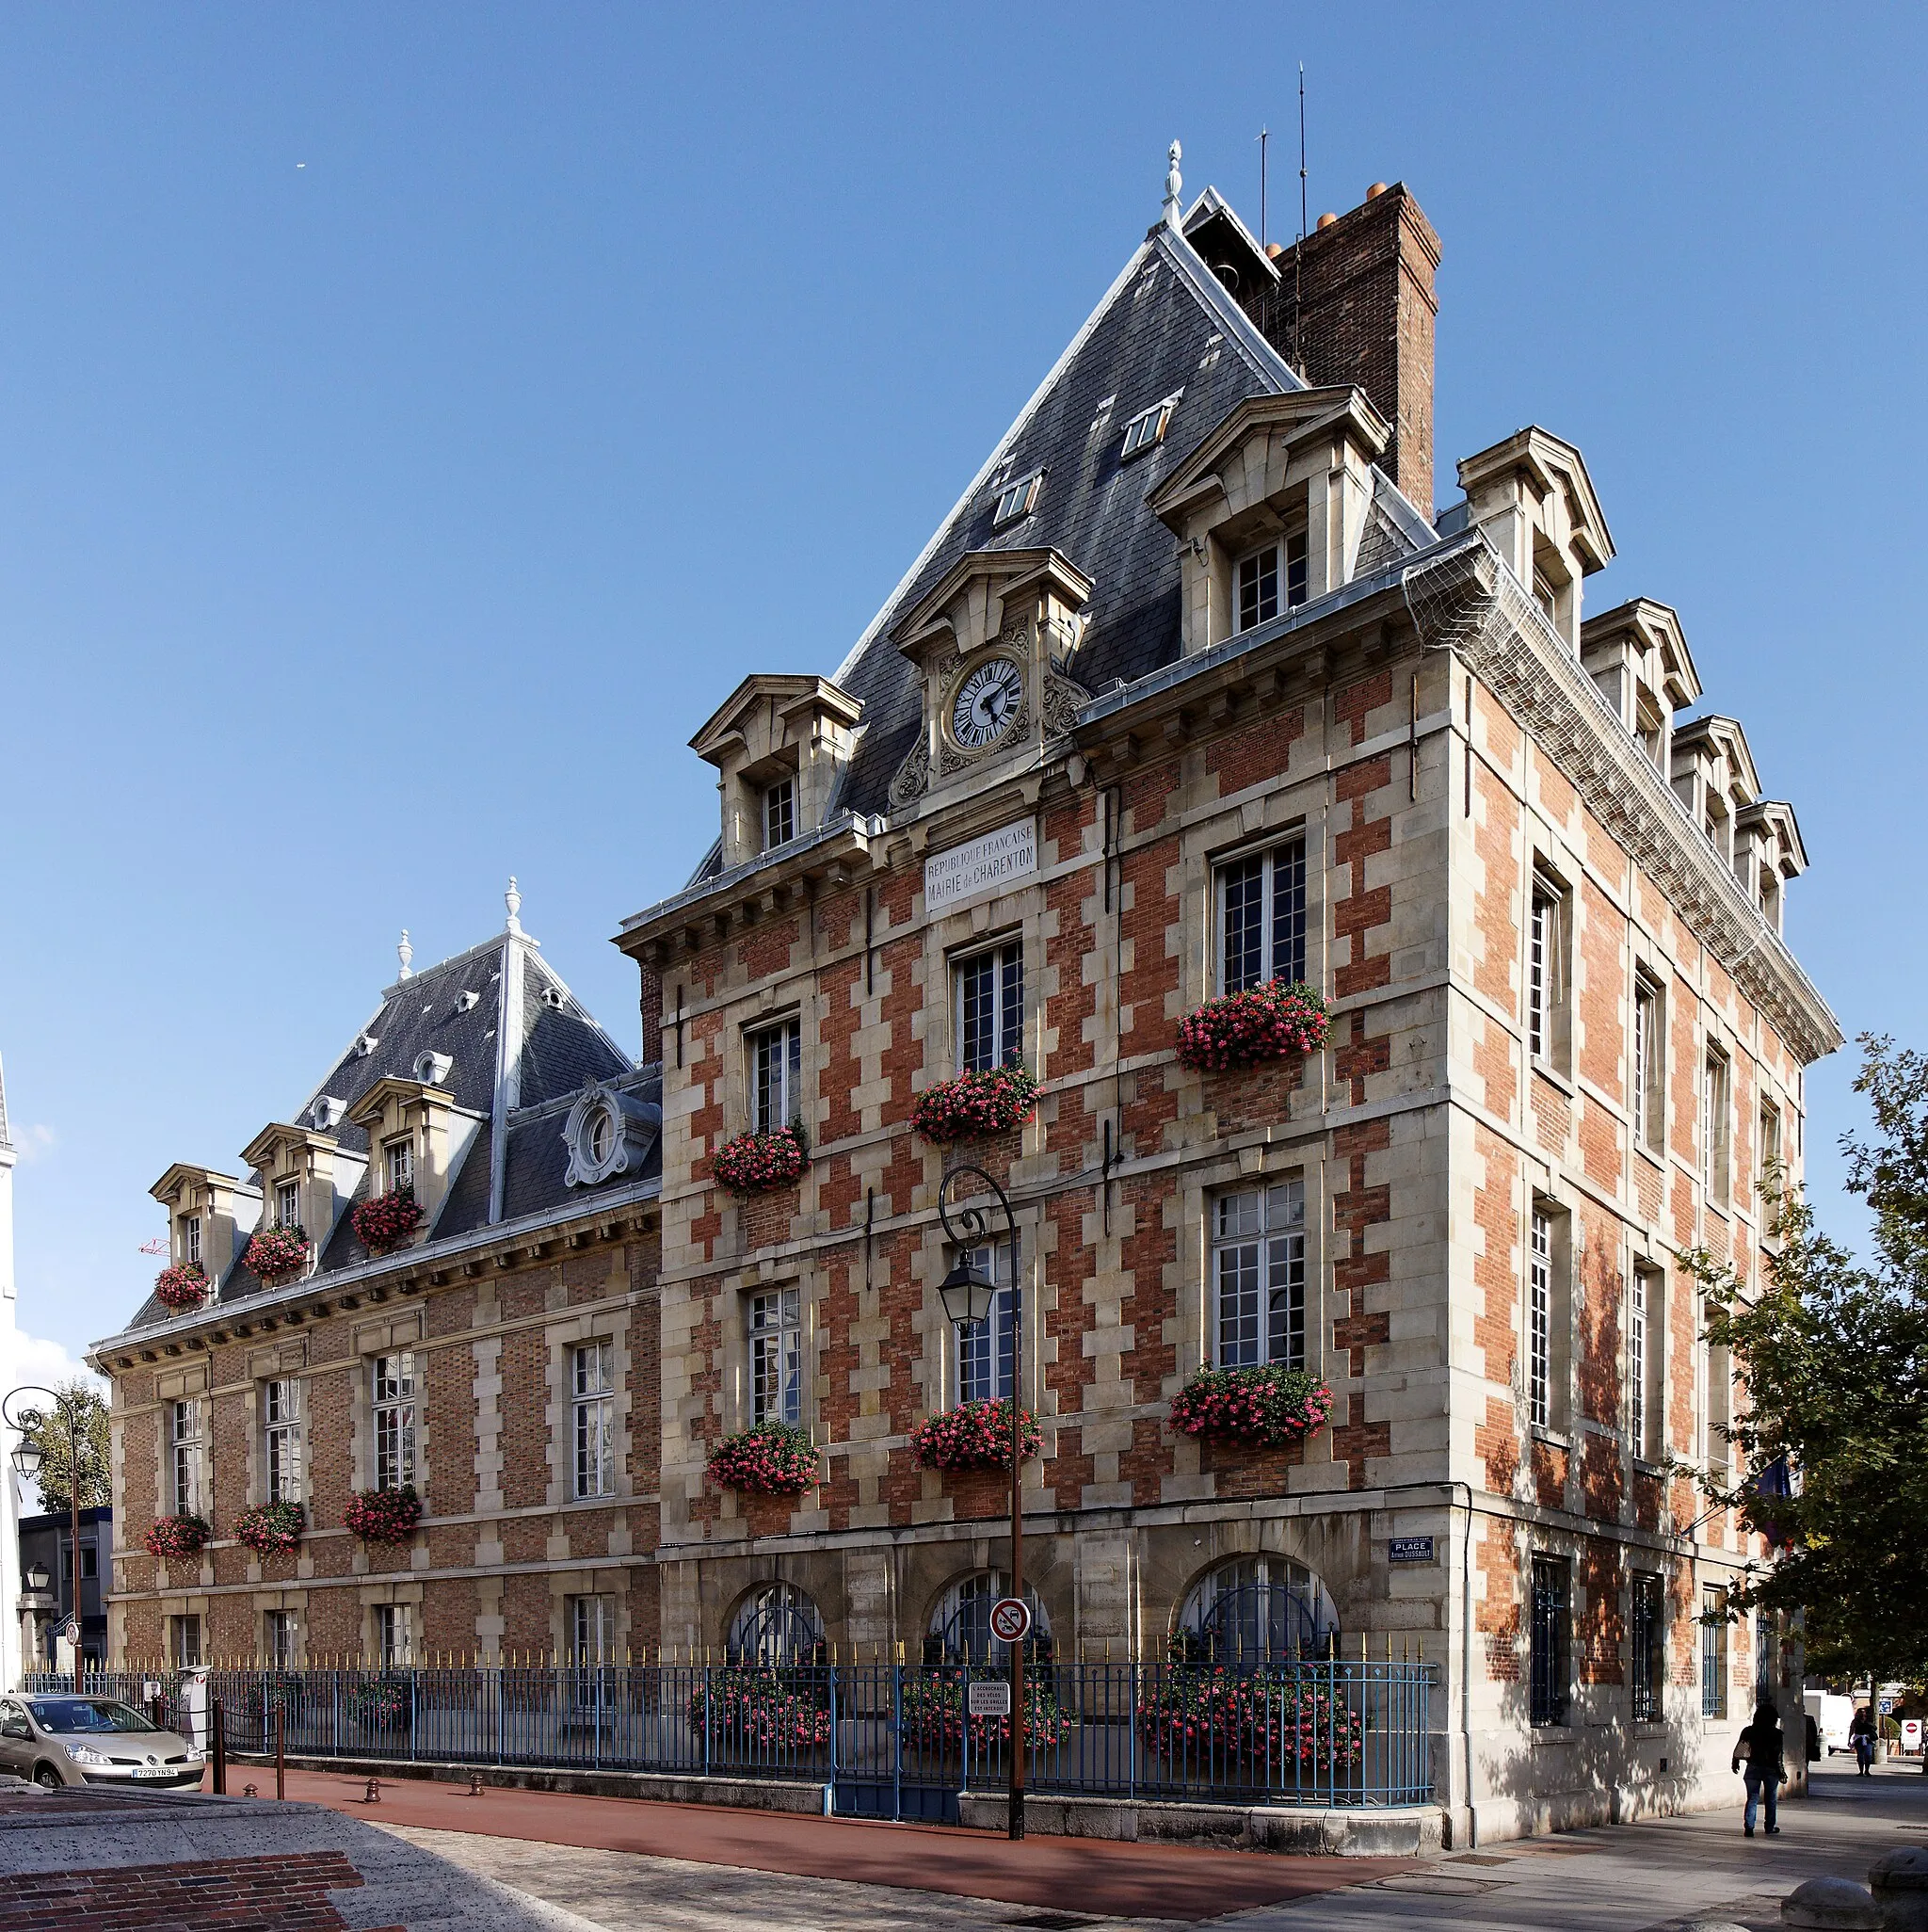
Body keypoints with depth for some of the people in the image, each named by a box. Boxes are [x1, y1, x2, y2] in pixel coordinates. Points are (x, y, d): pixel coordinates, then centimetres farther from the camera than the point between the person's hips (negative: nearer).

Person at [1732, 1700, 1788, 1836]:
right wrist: (1782, 1773, -3)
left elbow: (1738, 1750, 2)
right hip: (1771, 1769, -2)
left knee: (1752, 1798, 3)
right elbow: (1779, 1756, -9)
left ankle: (1748, 1827, -8)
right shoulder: (1776, 1733, -7)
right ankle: (1770, 1827, 21)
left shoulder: (1748, 1731, 1)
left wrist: (1735, 1763, 14)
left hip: (1753, 1768, 2)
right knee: (1771, 1798, 15)